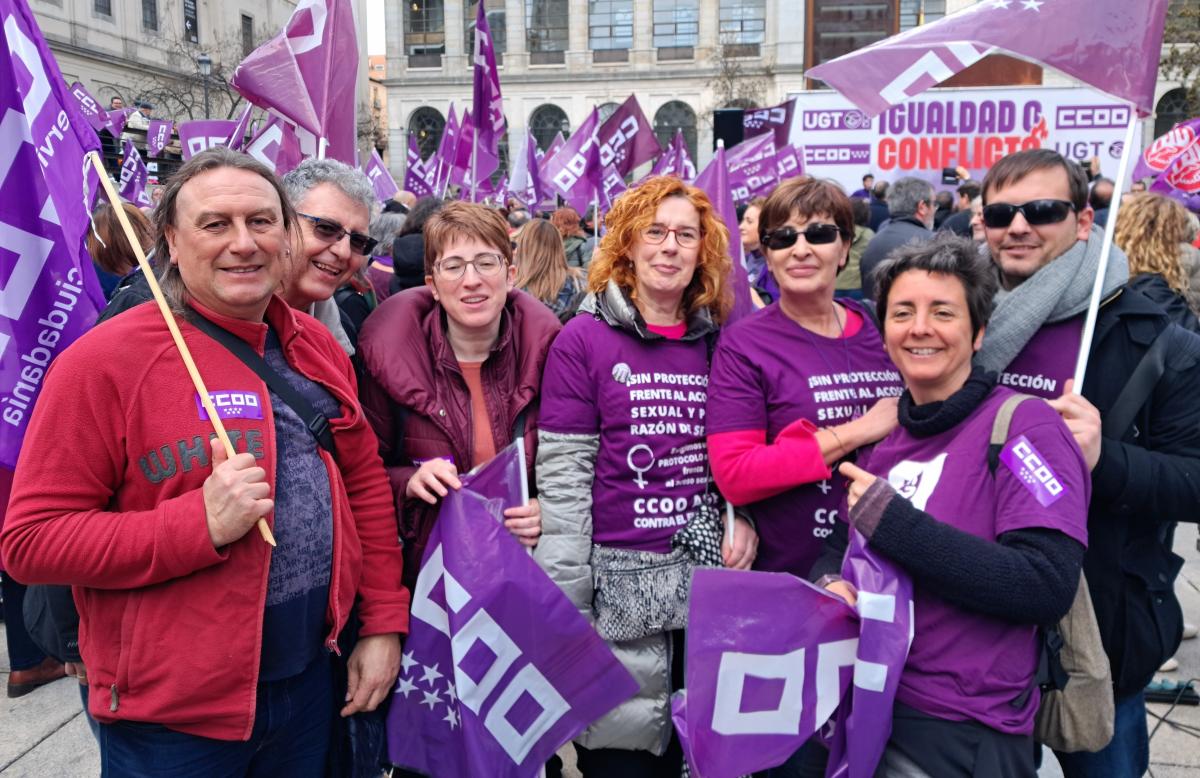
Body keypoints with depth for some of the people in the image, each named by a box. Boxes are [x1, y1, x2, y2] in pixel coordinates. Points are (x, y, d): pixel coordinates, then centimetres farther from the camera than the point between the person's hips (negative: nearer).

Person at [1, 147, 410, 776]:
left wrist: (383, 623, 5)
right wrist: (201, 523, -25)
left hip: (310, 678, 5)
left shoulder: (318, 346, 4)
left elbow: (366, 483, 10)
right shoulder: (105, 362, -14)